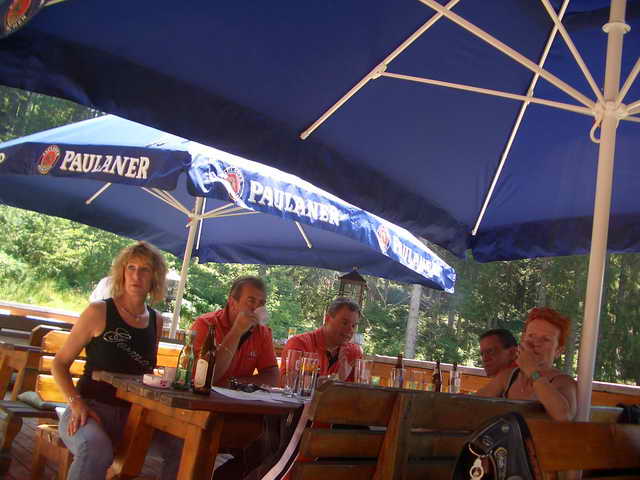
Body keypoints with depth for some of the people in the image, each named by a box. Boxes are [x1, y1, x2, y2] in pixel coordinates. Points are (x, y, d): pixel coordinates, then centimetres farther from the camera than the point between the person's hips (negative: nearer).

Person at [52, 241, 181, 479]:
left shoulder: (155, 320, 9)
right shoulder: (99, 312, -5)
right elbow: (60, 363, 0)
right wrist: (76, 403, -15)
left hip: (134, 413, 5)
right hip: (92, 408, -4)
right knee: (96, 451, -38)